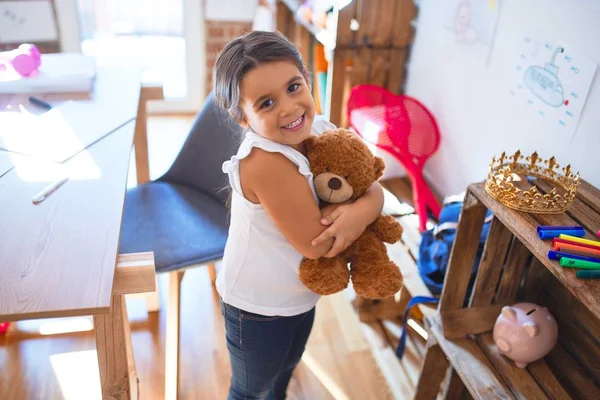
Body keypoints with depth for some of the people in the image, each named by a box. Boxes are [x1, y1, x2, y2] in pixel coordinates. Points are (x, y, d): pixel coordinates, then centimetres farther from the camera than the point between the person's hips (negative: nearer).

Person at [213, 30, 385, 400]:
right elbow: (316, 244, -32)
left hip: (301, 296, 7)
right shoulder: (264, 161, -35)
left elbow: (374, 189, -8)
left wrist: (362, 211, -31)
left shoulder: (321, 130, -12)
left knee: (286, 369, 34)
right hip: (258, 307, -6)